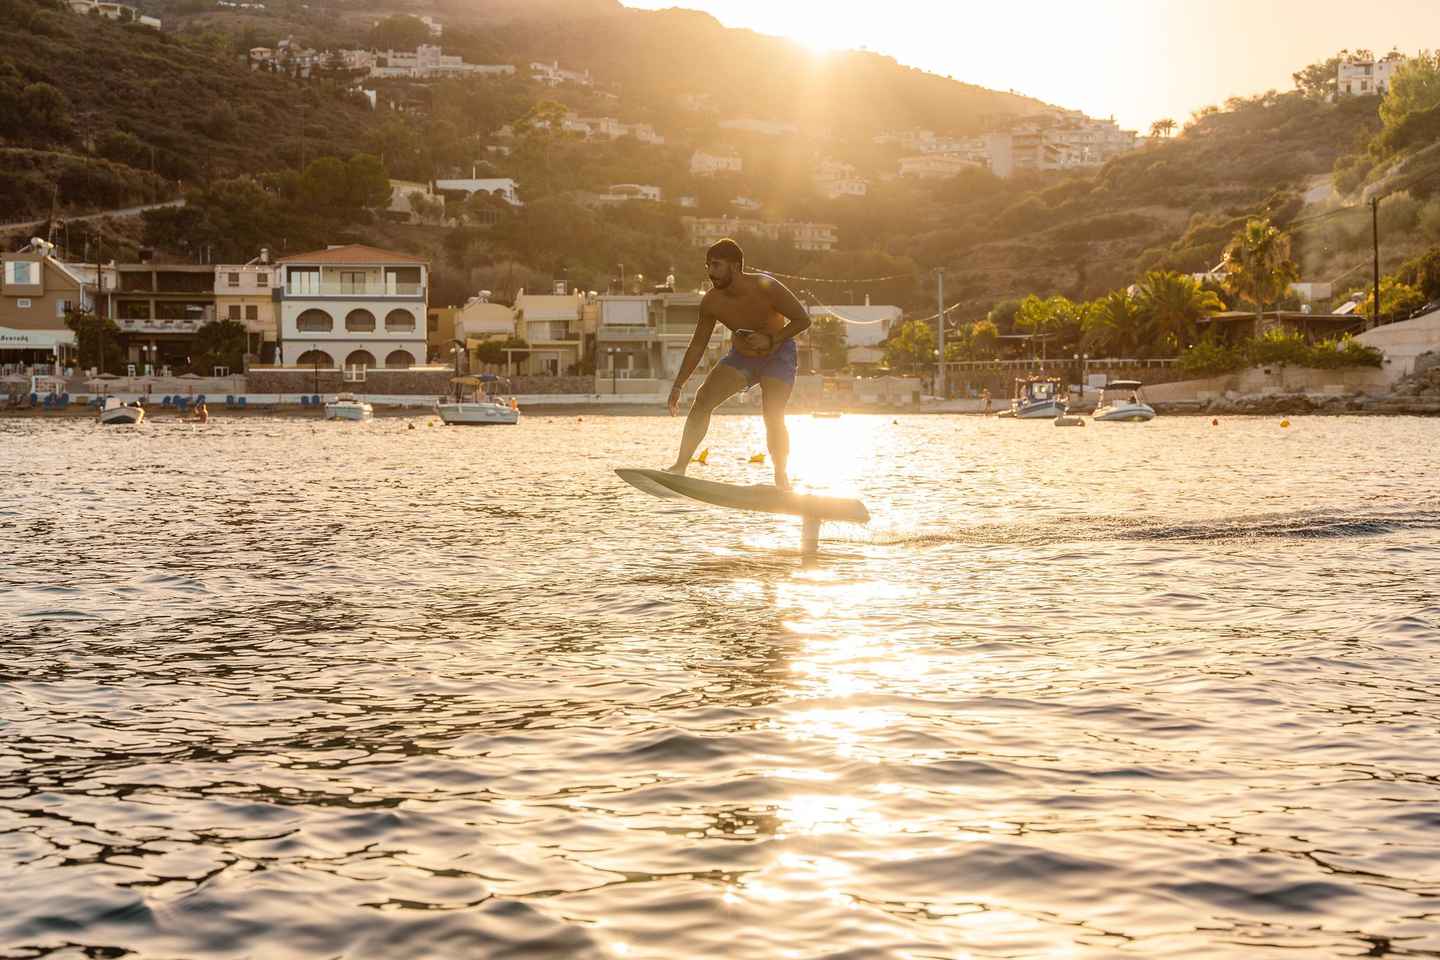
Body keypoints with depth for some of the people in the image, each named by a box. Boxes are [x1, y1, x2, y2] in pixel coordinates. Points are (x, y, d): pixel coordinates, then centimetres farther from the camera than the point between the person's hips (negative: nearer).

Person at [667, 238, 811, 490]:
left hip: (778, 355, -4)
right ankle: (680, 467, -15)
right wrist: (677, 387, -6)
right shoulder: (711, 303, -14)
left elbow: (803, 319, -18)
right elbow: (697, 346, -3)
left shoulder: (765, 287, -26)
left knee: (773, 417, -18)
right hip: (741, 357, 4)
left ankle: (782, 481, 0)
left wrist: (771, 340, -30)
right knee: (703, 398, -16)